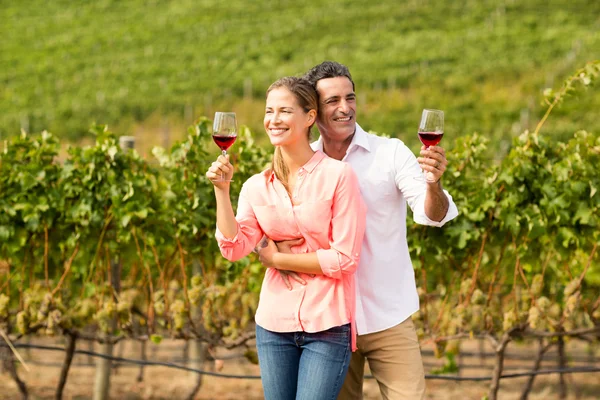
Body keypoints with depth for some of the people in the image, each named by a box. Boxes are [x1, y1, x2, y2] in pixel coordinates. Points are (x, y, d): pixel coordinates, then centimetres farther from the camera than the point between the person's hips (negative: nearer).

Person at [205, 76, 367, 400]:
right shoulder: (257, 186, 6)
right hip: (274, 324, 5)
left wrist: (278, 258, -7)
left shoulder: (338, 175, -7)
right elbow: (234, 248, -4)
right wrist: (221, 190, -11)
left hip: (327, 326, -4)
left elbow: (345, 259, -11)